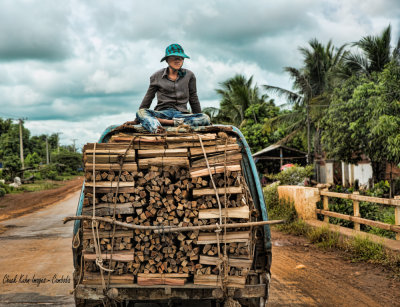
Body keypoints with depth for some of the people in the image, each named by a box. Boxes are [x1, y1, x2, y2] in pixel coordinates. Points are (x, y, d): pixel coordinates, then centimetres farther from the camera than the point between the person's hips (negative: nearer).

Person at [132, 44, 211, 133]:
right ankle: (156, 128, -62)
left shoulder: (189, 75, 9)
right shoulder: (157, 76, 8)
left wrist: (199, 119, 20)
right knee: (140, 113, -30)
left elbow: (193, 100, 17)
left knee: (205, 118, -29)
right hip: (162, 112, -1)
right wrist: (136, 120, 14)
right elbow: (148, 98, 15)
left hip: (181, 113, 1)